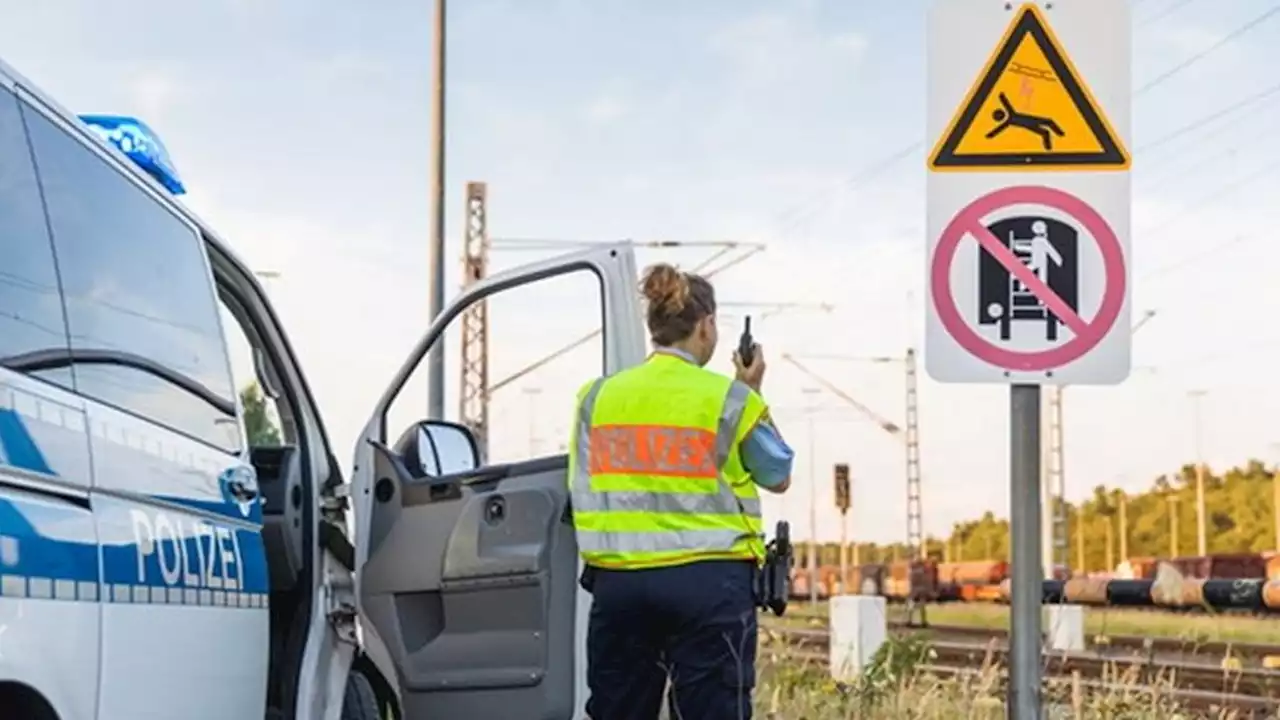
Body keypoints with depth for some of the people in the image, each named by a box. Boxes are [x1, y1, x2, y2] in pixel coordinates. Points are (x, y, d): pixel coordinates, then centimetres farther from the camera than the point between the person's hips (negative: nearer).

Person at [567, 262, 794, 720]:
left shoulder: (598, 397, 7)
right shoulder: (729, 398, -2)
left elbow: (581, 493, 10)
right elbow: (778, 476, 12)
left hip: (618, 580, 3)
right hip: (708, 581, -3)